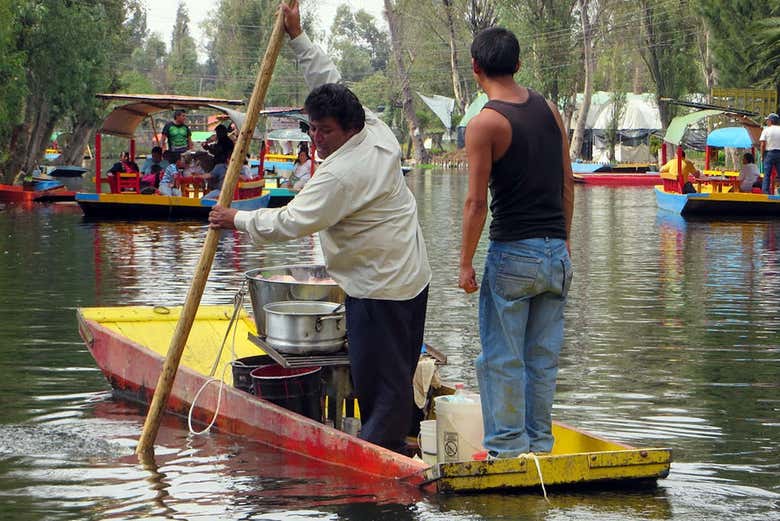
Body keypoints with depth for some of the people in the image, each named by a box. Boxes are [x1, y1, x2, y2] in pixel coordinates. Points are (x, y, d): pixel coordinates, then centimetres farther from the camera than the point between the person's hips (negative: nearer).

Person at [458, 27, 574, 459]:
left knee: (502, 358, 2)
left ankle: (507, 447, 3)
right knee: (543, 358, 12)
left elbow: (477, 201, -13)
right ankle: (539, 442, 17)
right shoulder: (549, 110, 8)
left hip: (513, 253, -6)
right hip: (556, 252, 6)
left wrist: (465, 263, -6)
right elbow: (567, 184, 12)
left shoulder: (485, 123, -11)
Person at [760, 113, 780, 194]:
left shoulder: (766, 130, -3)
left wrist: (762, 156, 2)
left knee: (767, 175, 1)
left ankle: (765, 191, -3)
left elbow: (762, 144, -7)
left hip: (769, 153, -2)